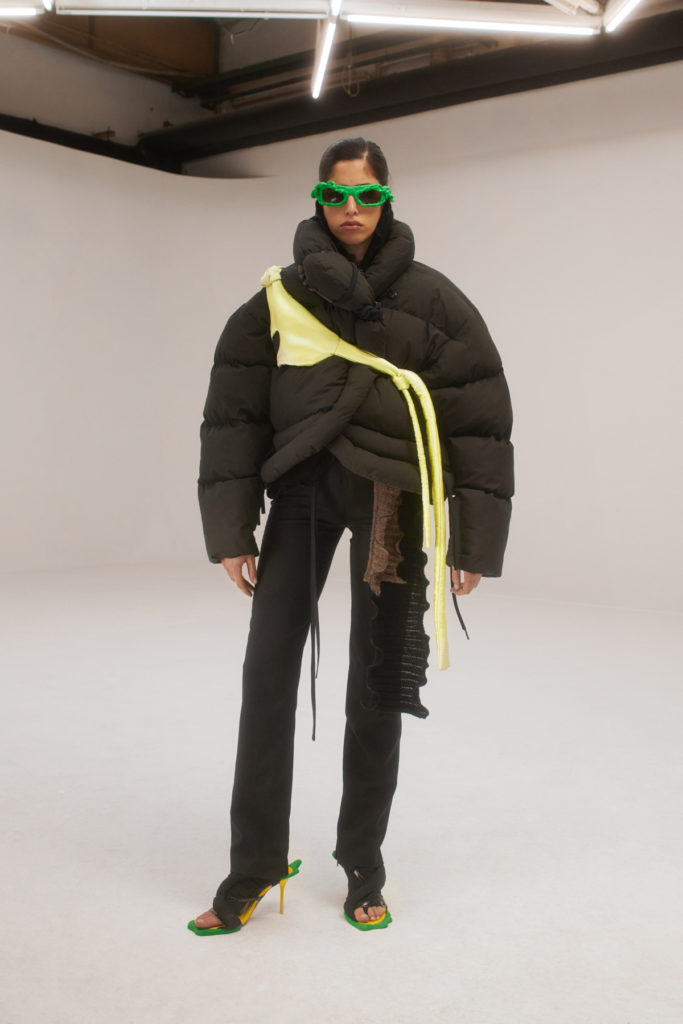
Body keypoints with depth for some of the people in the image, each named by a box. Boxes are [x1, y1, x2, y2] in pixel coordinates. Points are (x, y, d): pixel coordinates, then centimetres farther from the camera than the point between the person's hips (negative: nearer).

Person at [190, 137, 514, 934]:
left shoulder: (428, 299, 1)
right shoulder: (280, 297, 4)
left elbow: (479, 416, -1)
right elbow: (234, 411, 4)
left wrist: (473, 540, -5)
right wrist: (231, 528, -2)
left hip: (390, 495, -1)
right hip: (302, 486, 2)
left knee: (376, 683, 5)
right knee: (267, 670, -2)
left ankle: (363, 865, 22)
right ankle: (255, 864, 13)